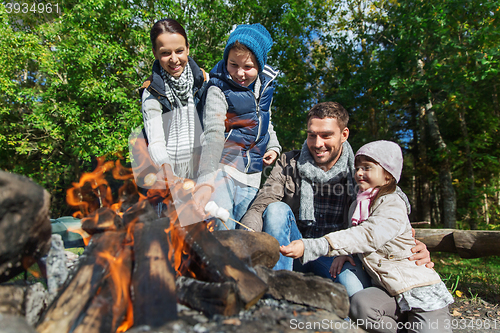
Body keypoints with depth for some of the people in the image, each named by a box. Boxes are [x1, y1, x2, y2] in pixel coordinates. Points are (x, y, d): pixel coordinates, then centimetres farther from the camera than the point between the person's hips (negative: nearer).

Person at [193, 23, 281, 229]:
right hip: (222, 168, -5)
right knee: (221, 229, -20)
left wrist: (273, 146, 7)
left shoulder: (265, 84, 6)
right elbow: (213, 133, -26)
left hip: (251, 176, 6)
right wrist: (206, 181, -38)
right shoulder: (219, 89, -13)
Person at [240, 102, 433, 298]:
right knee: (277, 209, -27)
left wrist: (415, 246, -24)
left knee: (356, 292, -33)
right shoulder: (288, 164, -1)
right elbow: (261, 206, -11)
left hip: (337, 253, -1)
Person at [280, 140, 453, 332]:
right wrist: (343, 255, -8)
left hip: (421, 289, -5)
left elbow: (366, 236, -32)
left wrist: (310, 247, -40)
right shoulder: (358, 205, 8)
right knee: (359, 305, -24)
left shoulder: (393, 206, -17)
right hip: (387, 288, 5)